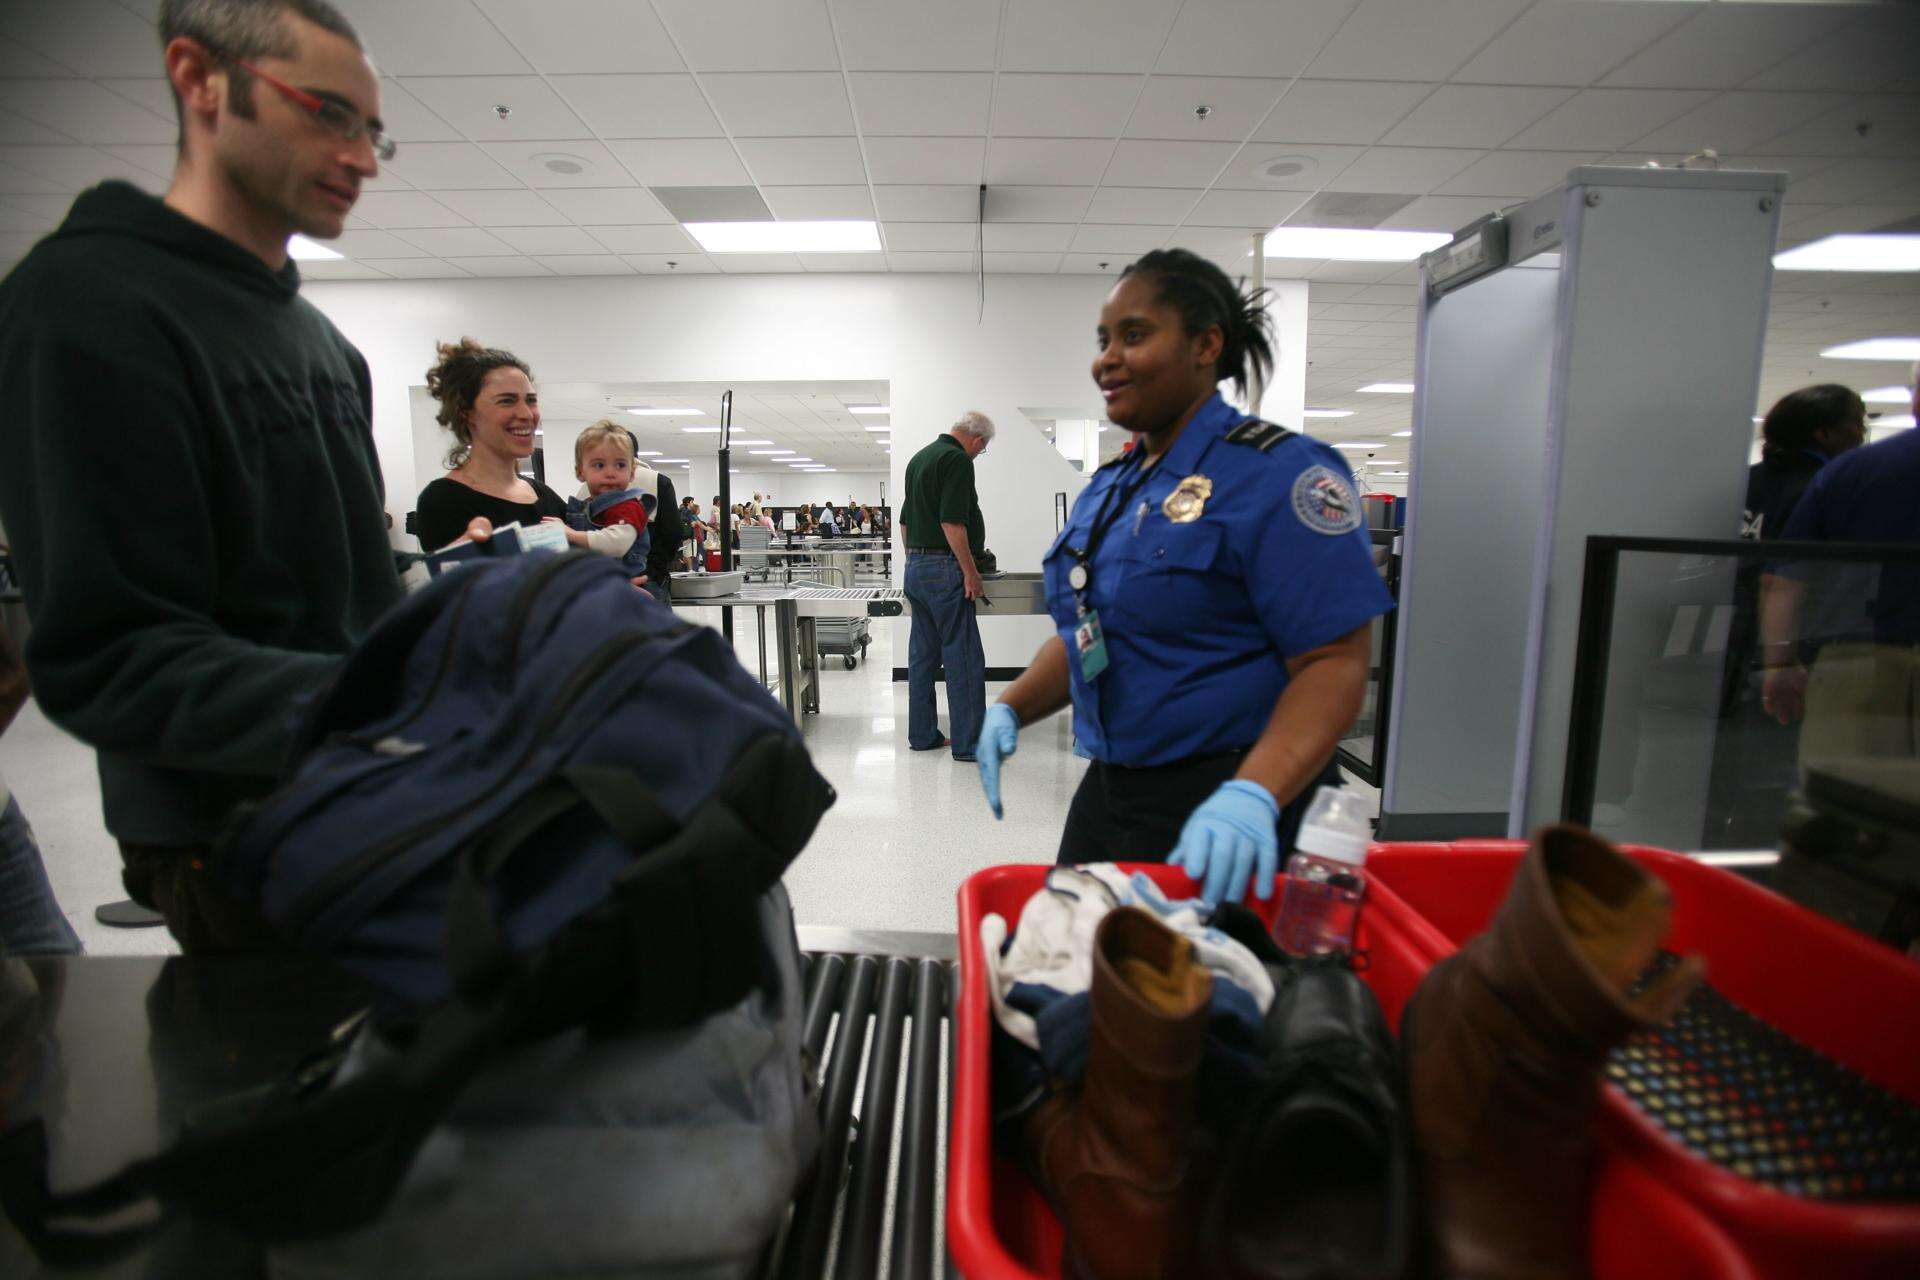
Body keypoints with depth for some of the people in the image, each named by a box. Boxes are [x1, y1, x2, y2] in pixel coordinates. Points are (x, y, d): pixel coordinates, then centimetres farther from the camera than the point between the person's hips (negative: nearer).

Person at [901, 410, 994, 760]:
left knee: (923, 655, 12)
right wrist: (970, 572, -17)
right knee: (965, 658, -5)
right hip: (944, 569, -10)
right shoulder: (957, 460, -11)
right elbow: (952, 522, -21)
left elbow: (904, 520, 23)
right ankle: (968, 743, -1)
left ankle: (922, 734, 18)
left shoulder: (918, 458, 18)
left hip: (915, 569, 10)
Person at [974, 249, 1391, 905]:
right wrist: (1011, 709, 1)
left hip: (1225, 817, -7)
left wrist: (1252, 796, -33)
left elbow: (1335, 662, -20)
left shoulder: (1275, 474, -14)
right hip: (1107, 793, 8)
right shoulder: (1108, 485, 11)